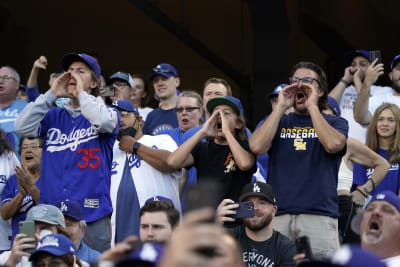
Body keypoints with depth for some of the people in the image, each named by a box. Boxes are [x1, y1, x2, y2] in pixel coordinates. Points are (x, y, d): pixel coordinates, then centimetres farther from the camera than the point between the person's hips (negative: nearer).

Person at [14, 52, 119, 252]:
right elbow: (22, 128, -1)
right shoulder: (54, 115, 14)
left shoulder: (105, 111, 6)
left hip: (92, 213, -3)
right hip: (52, 211, 3)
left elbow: (105, 123, -18)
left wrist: (81, 94, -5)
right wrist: (51, 94, -1)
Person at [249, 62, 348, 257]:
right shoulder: (278, 121, 20)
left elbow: (333, 144, -11)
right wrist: (281, 107, 3)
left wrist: (312, 106, -2)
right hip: (277, 214, 2)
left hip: (319, 215, -2)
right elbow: (257, 146, 0)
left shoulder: (335, 123, 13)